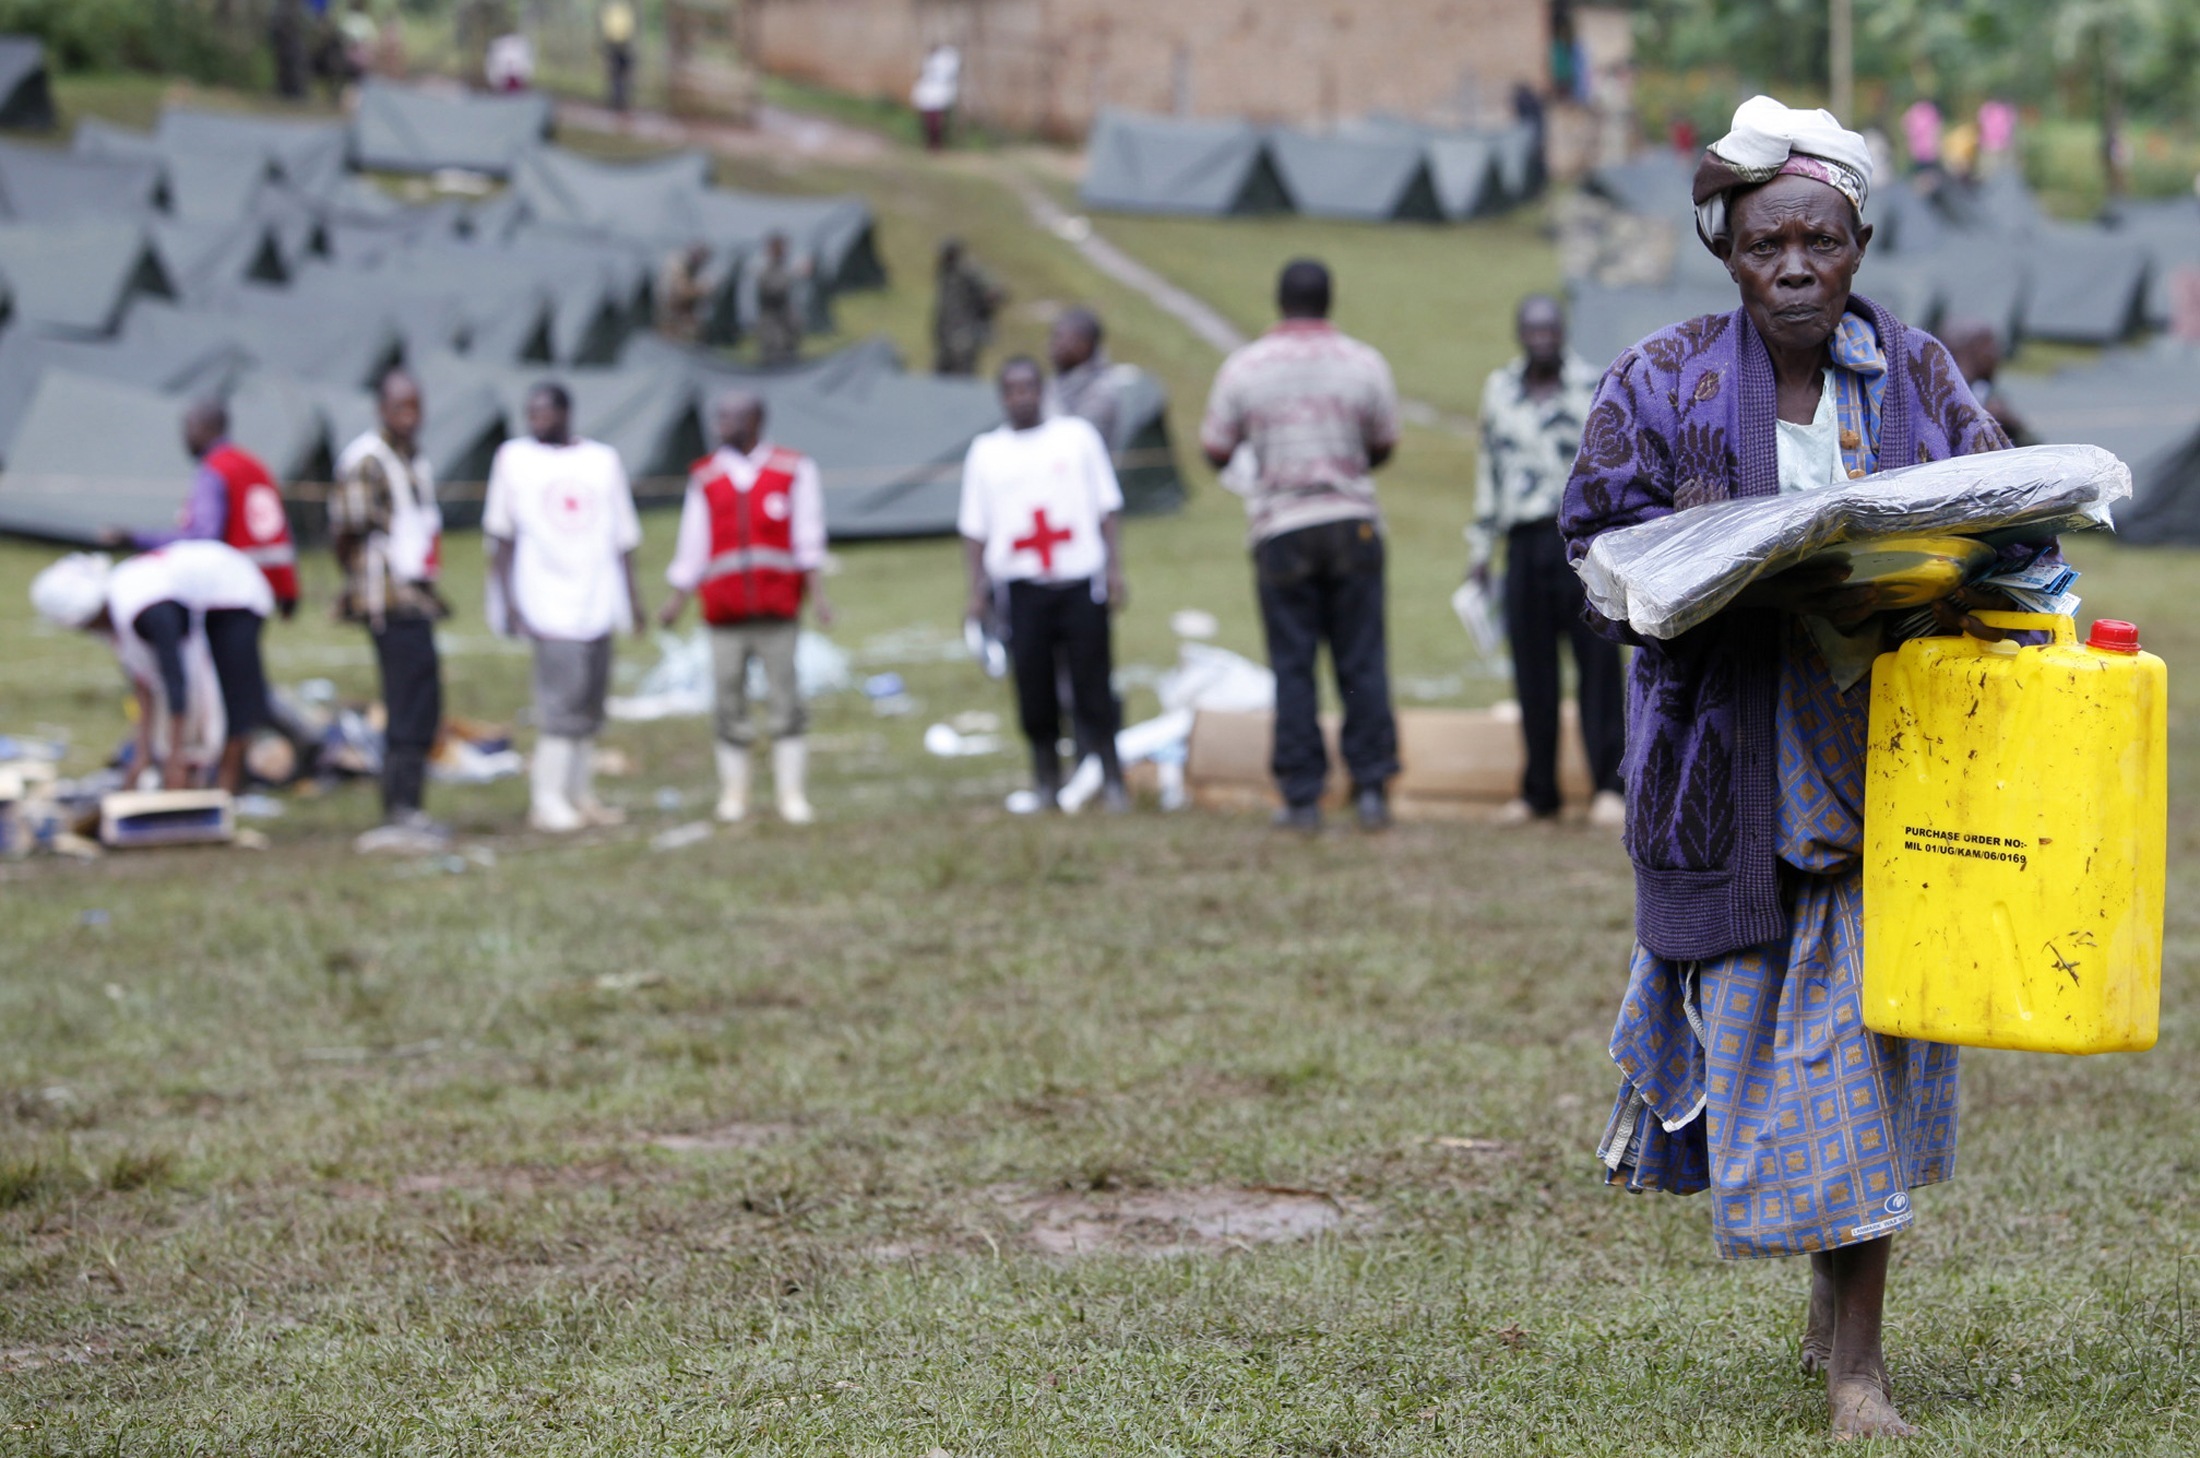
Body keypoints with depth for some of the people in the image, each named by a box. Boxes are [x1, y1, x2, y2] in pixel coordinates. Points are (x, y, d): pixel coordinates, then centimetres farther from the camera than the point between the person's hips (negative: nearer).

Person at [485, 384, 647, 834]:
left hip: (598, 602, 4)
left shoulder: (603, 460, 10)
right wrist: (509, 603, -3)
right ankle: (547, 800, -8)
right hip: (549, 604, -4)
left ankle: (580, 796, 12)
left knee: (589, 706, 5)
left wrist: (633, 598, 10)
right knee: (564, 699, -13)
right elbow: (501, 537, 4)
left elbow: (622, 540, 14)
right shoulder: (514, 458, 3)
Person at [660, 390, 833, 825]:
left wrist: (816, 593, -7)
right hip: (725, 617, 1)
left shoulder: (794, 471, 4)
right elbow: (692, 547, 12)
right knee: (731, 704, 1)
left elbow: (808, 538, 0)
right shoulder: (705, 478, 9)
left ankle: (793, 795, 4)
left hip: (778, 615, -1)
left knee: (787, 704, -2)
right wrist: (678, 600, 8)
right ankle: (733, 793, 11)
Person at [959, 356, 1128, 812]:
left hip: (1081, 581, -1)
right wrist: (978, 591, 3)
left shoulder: (1077, 436, 9)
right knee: (1033, 685, -1)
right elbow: (973, 528, 12)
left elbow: (1108, 508, 8)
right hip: (1022, 587, 1)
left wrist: (1114, 570, 0)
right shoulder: (985, 451, 11)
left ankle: (1111, 779, 4)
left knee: (1092, 682, -3)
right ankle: (1046, 781, 11)